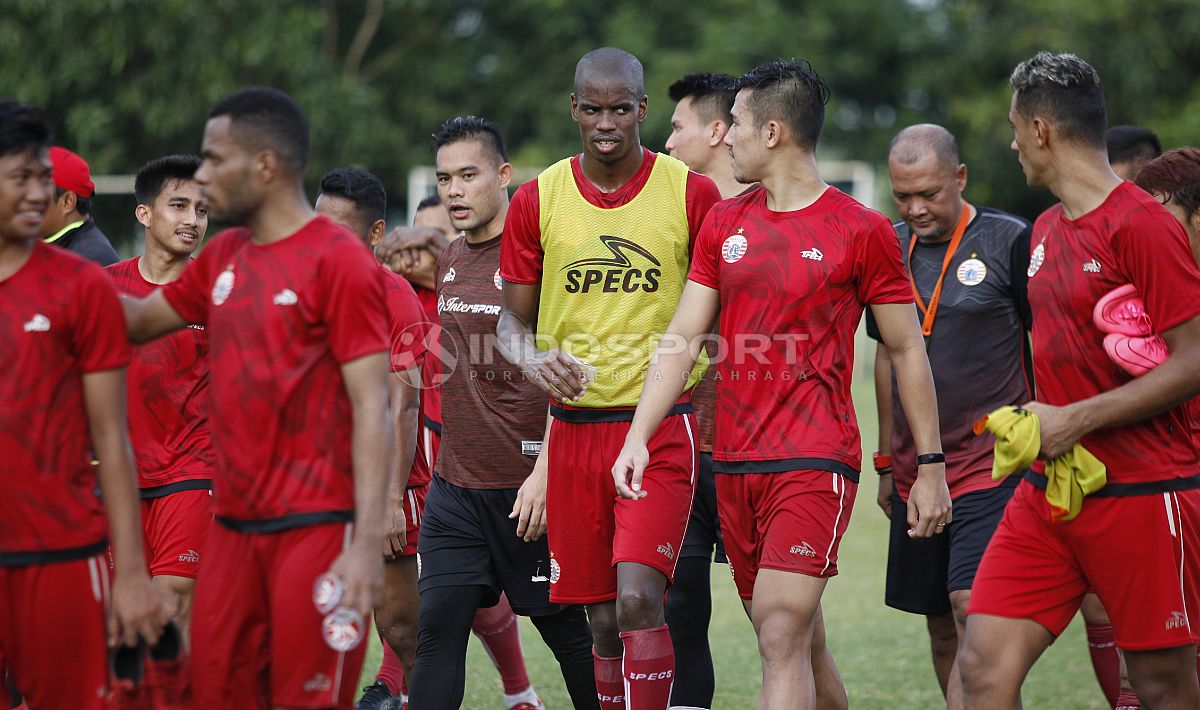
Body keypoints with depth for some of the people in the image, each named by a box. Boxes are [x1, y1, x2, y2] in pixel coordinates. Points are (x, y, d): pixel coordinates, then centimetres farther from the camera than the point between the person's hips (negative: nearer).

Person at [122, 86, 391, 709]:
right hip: (234, 525, 7)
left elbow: (370, 407, -14)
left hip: (315, 527, -7)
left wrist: (368, 544, -20)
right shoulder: (224, 257, 13)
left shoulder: (338, 260, -9)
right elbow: (140, 320, 27)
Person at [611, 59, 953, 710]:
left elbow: (906, 350, 2)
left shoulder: (862, 232, -3)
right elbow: (682, 338, 8)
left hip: (815, 461, -6)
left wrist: (930, 465, 1)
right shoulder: (723, 224, 11)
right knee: (795, 643, 11)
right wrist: (638, 437, -4)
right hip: (733, 462, 6)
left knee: (782, 637, -17)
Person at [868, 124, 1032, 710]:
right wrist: (886, 461, 18)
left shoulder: (1010, 242, -6)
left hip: (992, 462, -6)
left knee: (973, 609, -18)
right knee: (941, 628, 8)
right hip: (915, 469, 6)